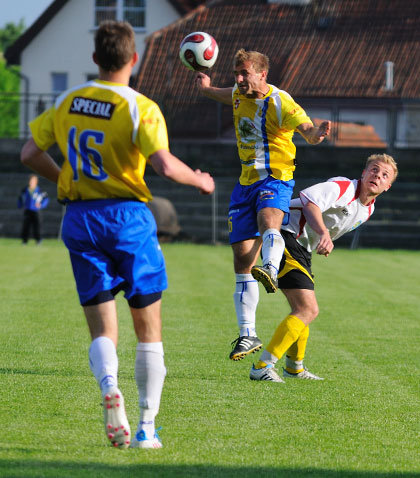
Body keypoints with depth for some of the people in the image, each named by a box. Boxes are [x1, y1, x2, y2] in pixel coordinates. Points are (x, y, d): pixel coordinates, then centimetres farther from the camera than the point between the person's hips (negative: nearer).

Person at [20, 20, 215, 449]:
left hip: (79, 220, 3)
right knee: (148, 330, 9)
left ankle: (109, 388, -27)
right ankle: (147, 428, 8)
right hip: (128, 217, -3)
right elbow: (164, 165, -21)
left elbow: (30, 154, 9)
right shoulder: (140, 108, -10)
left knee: (102, 330, 4)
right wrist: (199, 180, -2)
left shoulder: (67, 103, 6)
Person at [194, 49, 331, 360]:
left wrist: (317, 132, -47)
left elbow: (308, 131, -27)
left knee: (268, 221, -41)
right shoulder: (240, 95, 7)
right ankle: (248, 335, 10)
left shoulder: (280, 103, -14)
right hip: (246, 183, 7)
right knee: (242, 261, 4)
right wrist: (207, 89, 26)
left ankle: (270, 270, -70)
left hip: (276, 179, -7)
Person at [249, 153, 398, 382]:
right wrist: (323, 233, -45)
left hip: (302, 249, 10)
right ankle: (262, 367, -17)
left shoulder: (367, 210, 13)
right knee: (308, 310, -18)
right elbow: (310, 200, -34)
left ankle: (295, 367, 45)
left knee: (301, 309, 24)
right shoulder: (343, 187, -16)